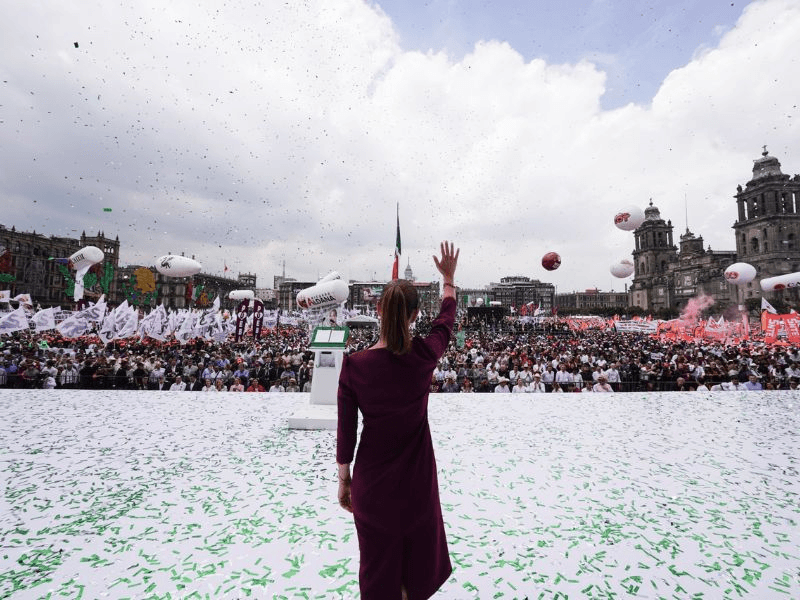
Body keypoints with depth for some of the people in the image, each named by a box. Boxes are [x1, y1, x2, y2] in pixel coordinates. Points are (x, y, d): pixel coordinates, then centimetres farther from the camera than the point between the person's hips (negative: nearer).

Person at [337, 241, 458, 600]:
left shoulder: (354, 365, -18)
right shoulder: (423, 355, -17)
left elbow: (346, 432, -9)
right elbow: (446, 320, 4)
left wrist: (343, 478, 7)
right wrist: (448, 278, 19)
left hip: (372, 479, 0)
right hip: (417, 478, 1)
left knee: (378, 566, 21)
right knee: (420, 554, 27)